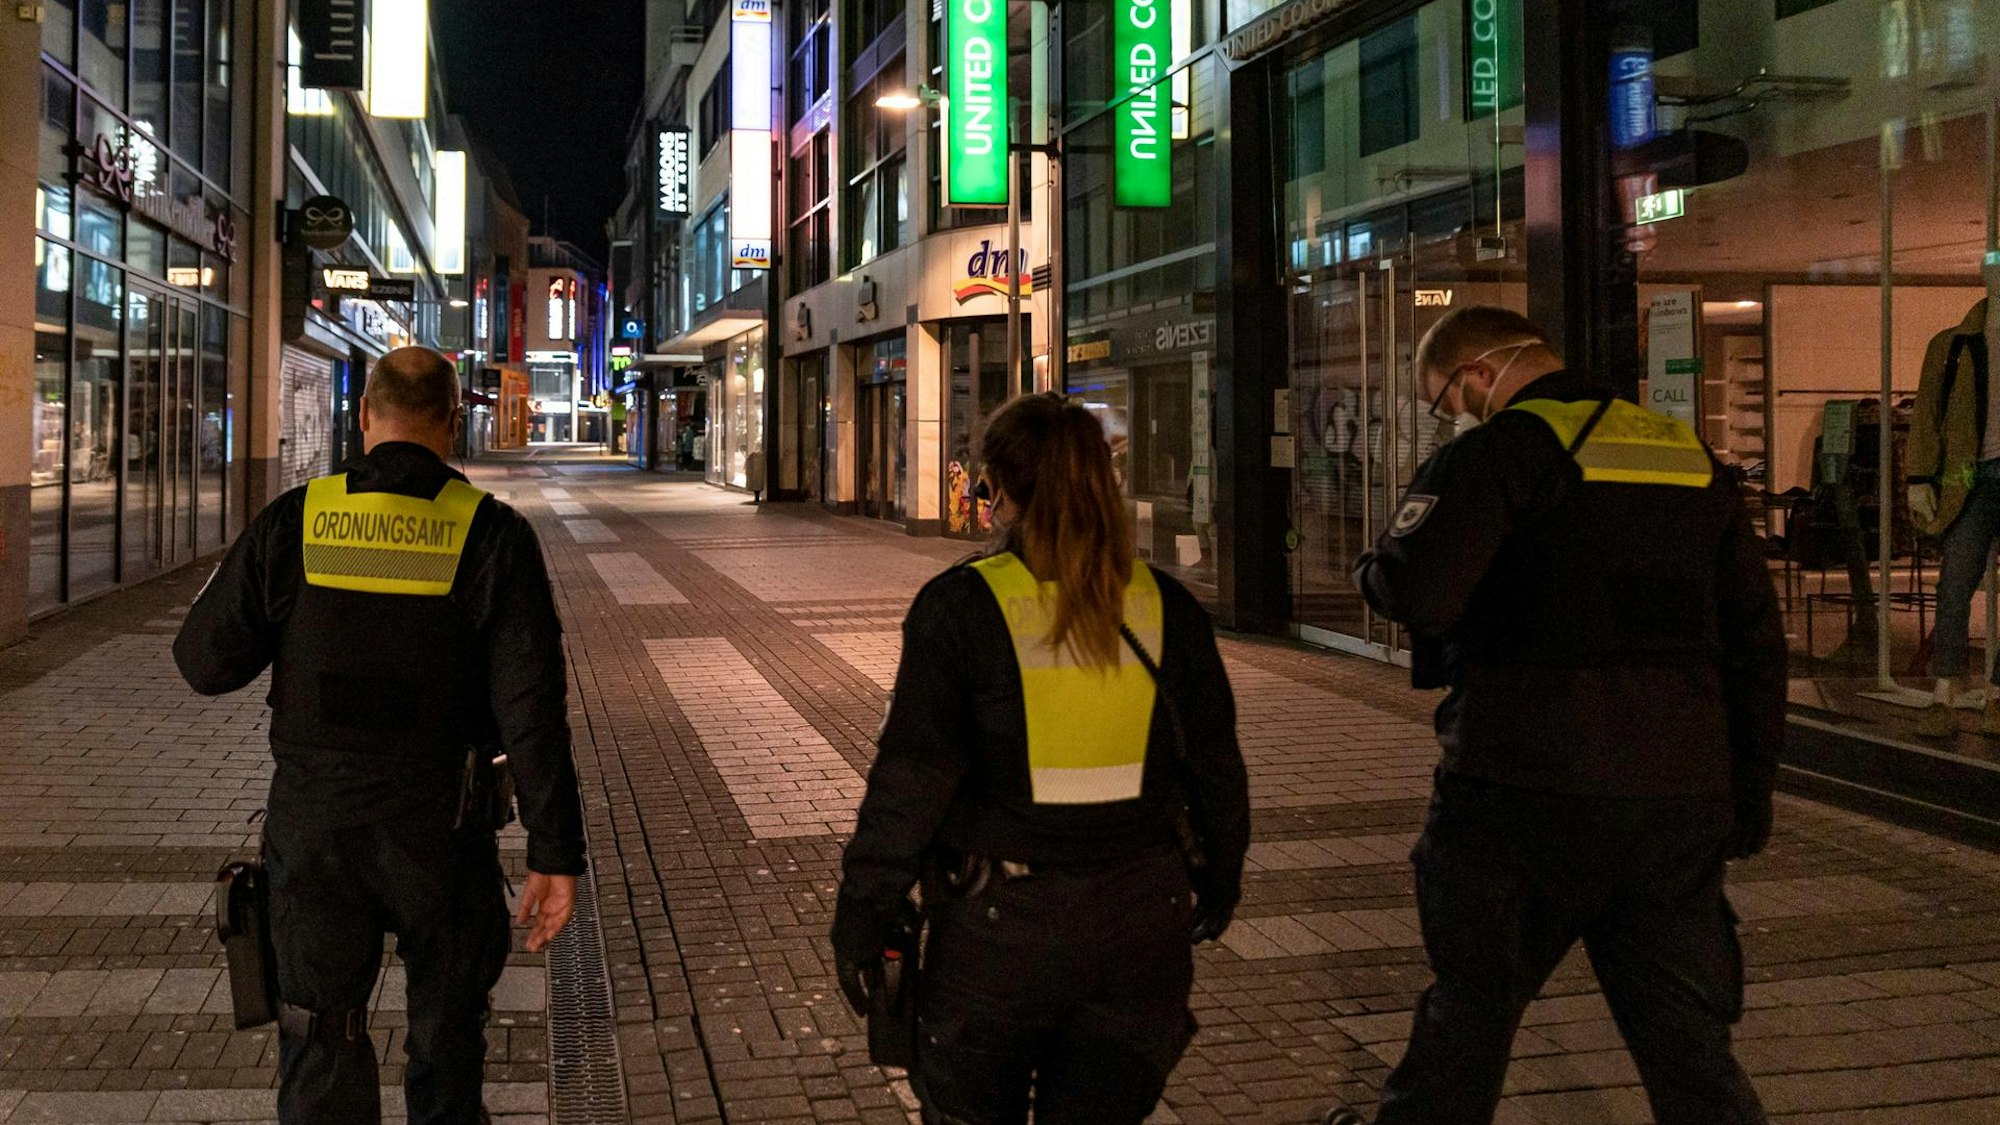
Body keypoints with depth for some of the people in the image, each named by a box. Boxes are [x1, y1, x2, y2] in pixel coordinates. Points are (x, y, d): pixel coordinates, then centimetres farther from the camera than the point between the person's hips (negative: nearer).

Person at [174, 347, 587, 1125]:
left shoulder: (294, 522, -7)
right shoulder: (492, 535, -11)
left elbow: (204, 663, -3)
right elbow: (532, 709, -16)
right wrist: (556, 853, -11)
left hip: (313, 825, 1)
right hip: (438, 828, -1)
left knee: (321, 1038, 11)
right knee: (447, 1008, 22)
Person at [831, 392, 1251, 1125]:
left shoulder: (960, 606, -11)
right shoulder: (1166, 608, 0)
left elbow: (911, 777, -14)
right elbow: (1216, 769, 6)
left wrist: (862, 911, -6)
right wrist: (1218, 881, 20)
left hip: (998, 926, -3)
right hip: (1138, 926, 3)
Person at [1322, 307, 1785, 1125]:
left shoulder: (1499, 451, -7)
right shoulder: (1693, 458, 14)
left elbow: (1418, 594, -20)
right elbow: (1756, 644, 15)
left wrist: (1372, 570, 3)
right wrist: (1749, 791, 19)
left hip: (1527, 789, -5)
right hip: (1683, 797, 5)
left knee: (1472, 997, 14)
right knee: (1687, 1038, 10)